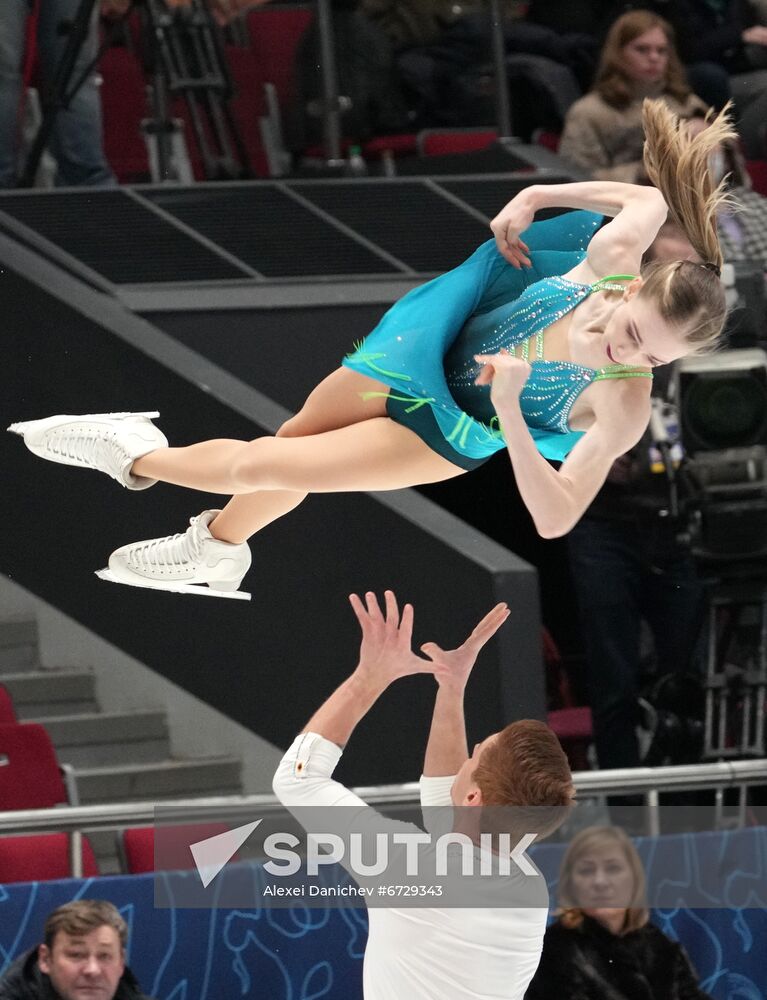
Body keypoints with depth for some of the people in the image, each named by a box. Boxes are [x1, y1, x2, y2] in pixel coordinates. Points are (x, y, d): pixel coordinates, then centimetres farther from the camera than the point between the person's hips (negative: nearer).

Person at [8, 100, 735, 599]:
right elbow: (650, 199, -9)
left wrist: (507, 409, -50)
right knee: (291, 439, 23)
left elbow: (554, 518, -39)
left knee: (265, 468, 2)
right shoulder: (613, 255, -30)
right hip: (431, 348, 4)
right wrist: (535, 196, -17)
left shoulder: (623, 406, -37)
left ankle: (142, 460, 34)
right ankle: (219, 549, 55)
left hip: (450, 430, -4)